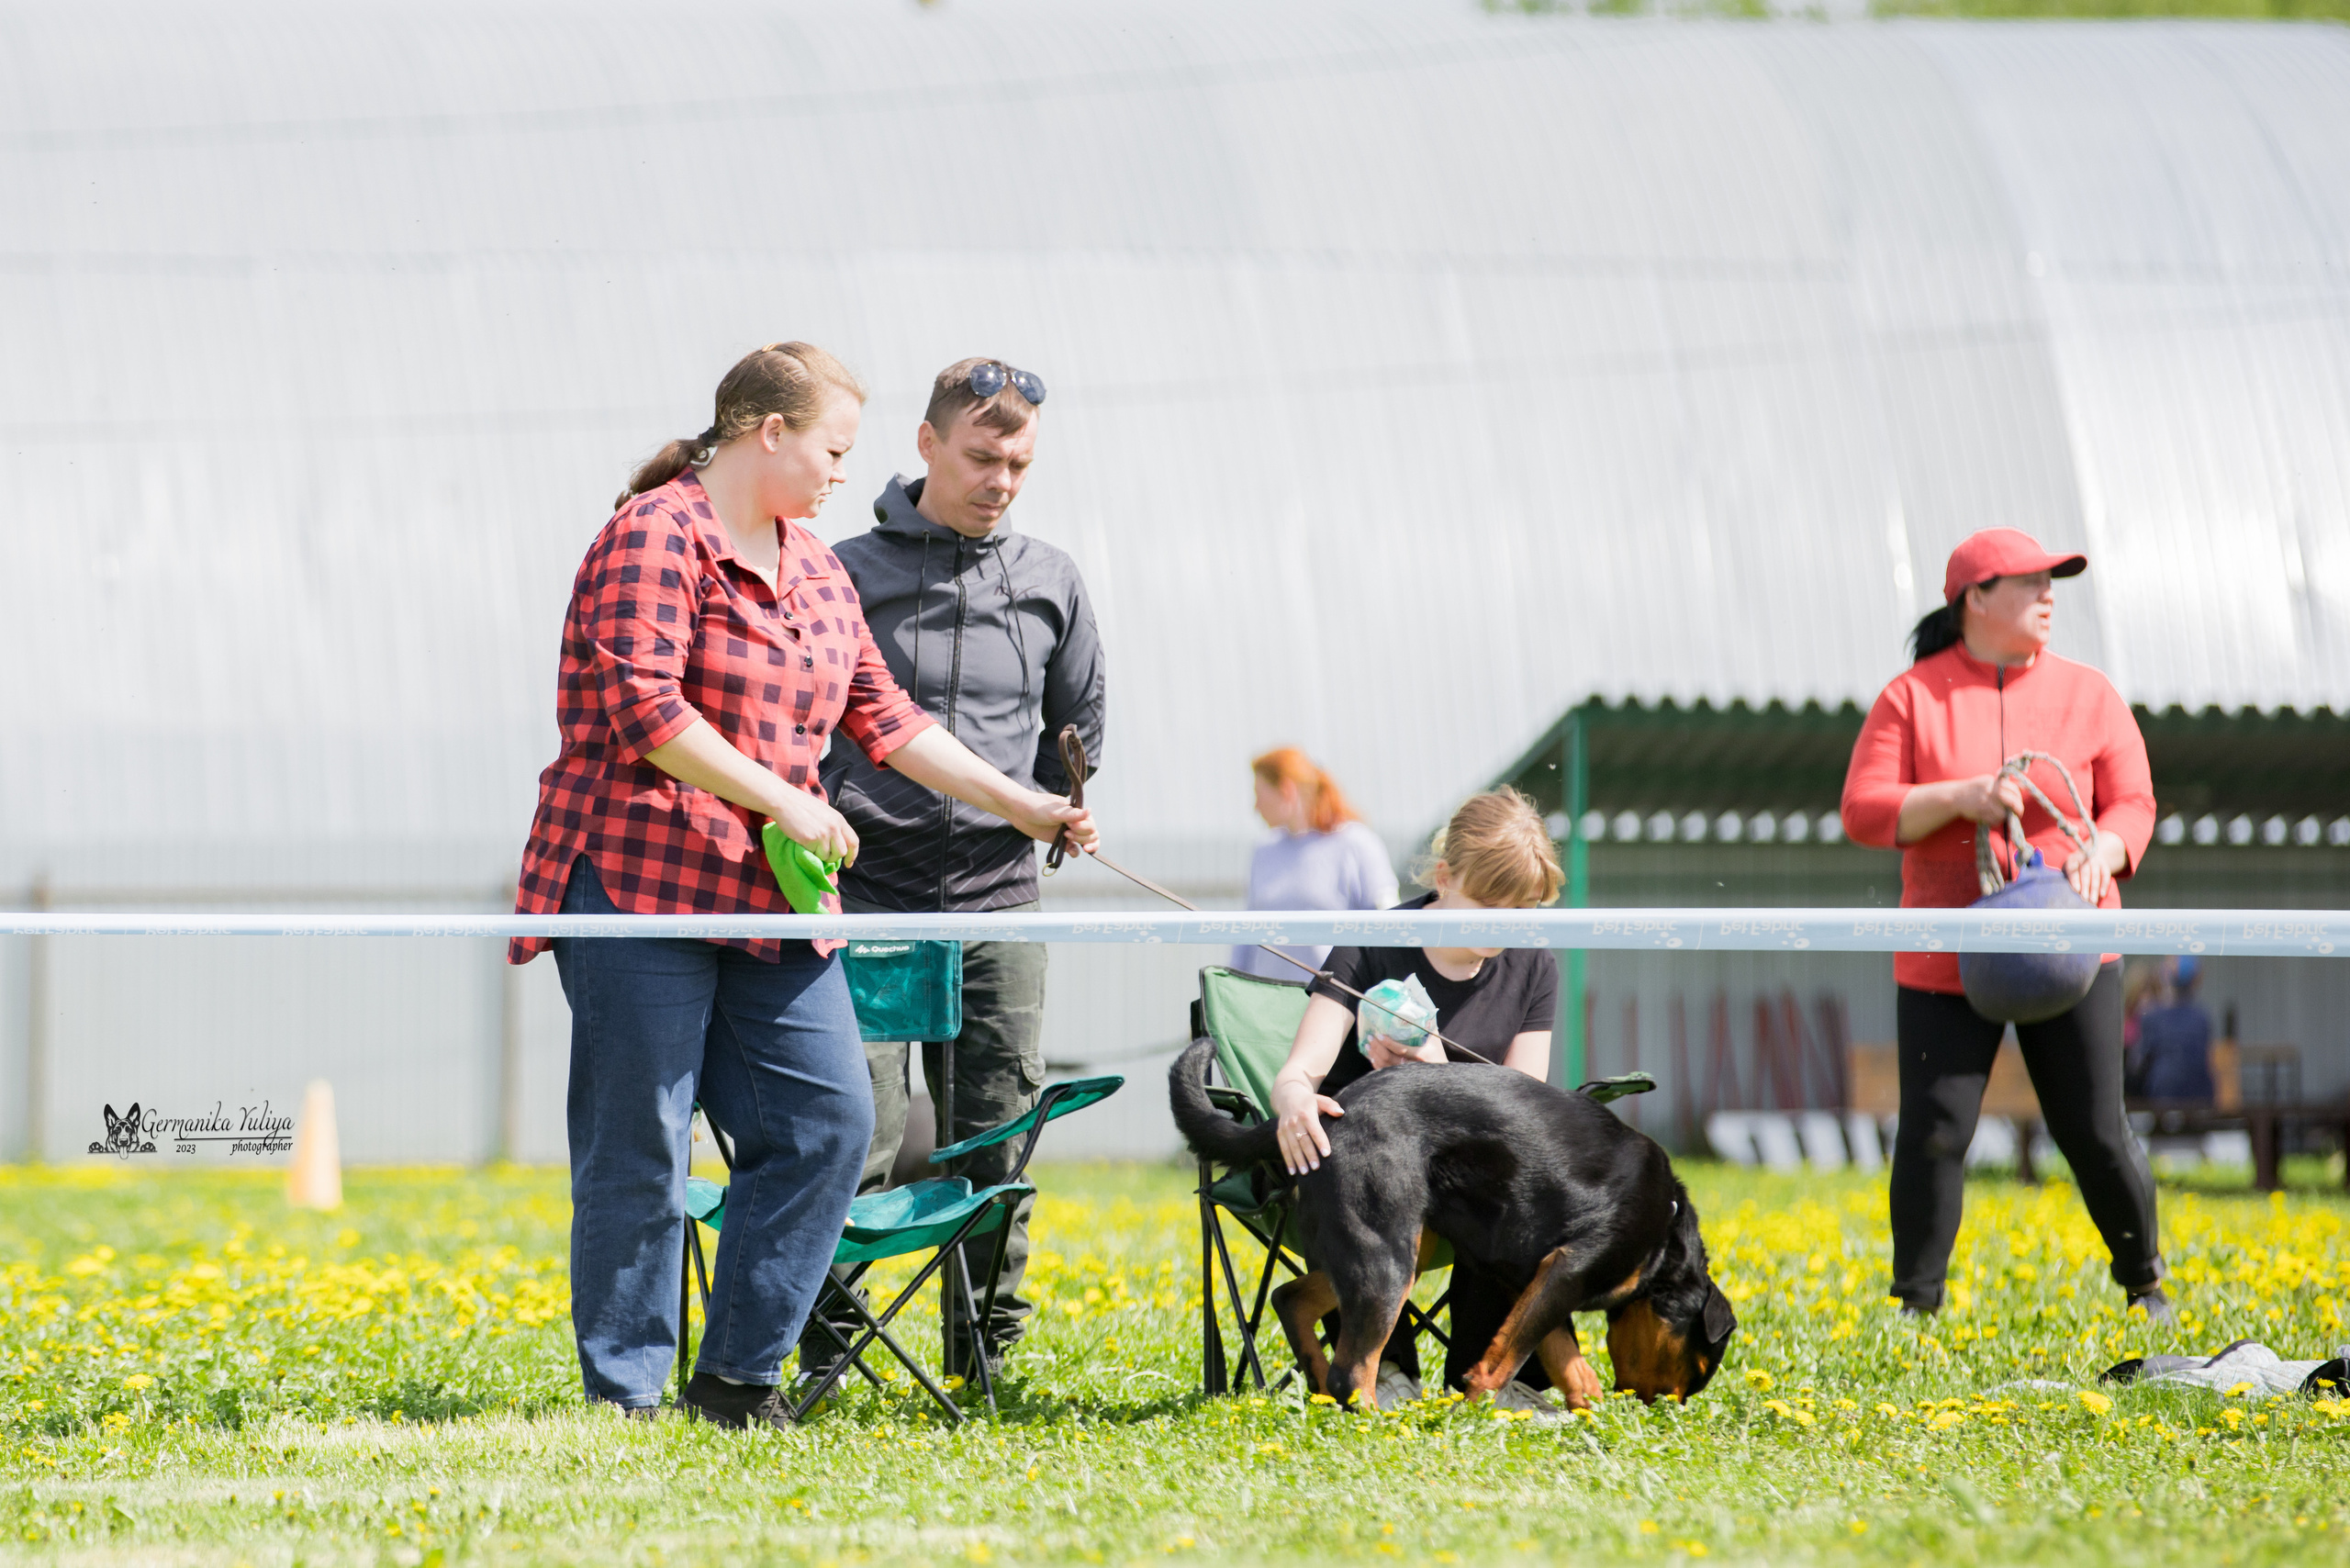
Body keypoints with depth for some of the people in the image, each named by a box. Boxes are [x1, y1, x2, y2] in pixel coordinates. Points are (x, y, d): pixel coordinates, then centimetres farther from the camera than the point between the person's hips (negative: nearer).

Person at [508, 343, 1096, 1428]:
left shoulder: (815, 572, 18)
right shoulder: (657, 536, -10)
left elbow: (881, 717, 21)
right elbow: (644, 709, -19)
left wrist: (1018, 803, 16)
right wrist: (784, 800, -17)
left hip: (769, 904, 8)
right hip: (640, 883, -8)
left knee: (826, 1120, 1)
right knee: (638, 1148, -4)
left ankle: (738, 1374, 9)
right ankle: (622, 1396, 4)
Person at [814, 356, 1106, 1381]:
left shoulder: (1051, 585, 9)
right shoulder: (846, 575, -2)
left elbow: (1080, 727, 23)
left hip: (996, 899, 3)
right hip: (866, 892, -3)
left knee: (997, 1133, 5)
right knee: (862, 1134, -10)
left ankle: (991, 1351, 15)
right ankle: (826, 1347, 2)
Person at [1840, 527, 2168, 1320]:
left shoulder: (2088, 695, 7)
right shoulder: (1912, 697, 1)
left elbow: (2133, 802, 7)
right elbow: (1863, 811, -4)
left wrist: (2102, 852, -15)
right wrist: (1961, 798, -18)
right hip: (1946, 959, -1)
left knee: (2096, 1135, 1)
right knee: (1933, 1135, -6)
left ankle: (2145, 1282, 21)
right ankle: (1916, 1306, 7)